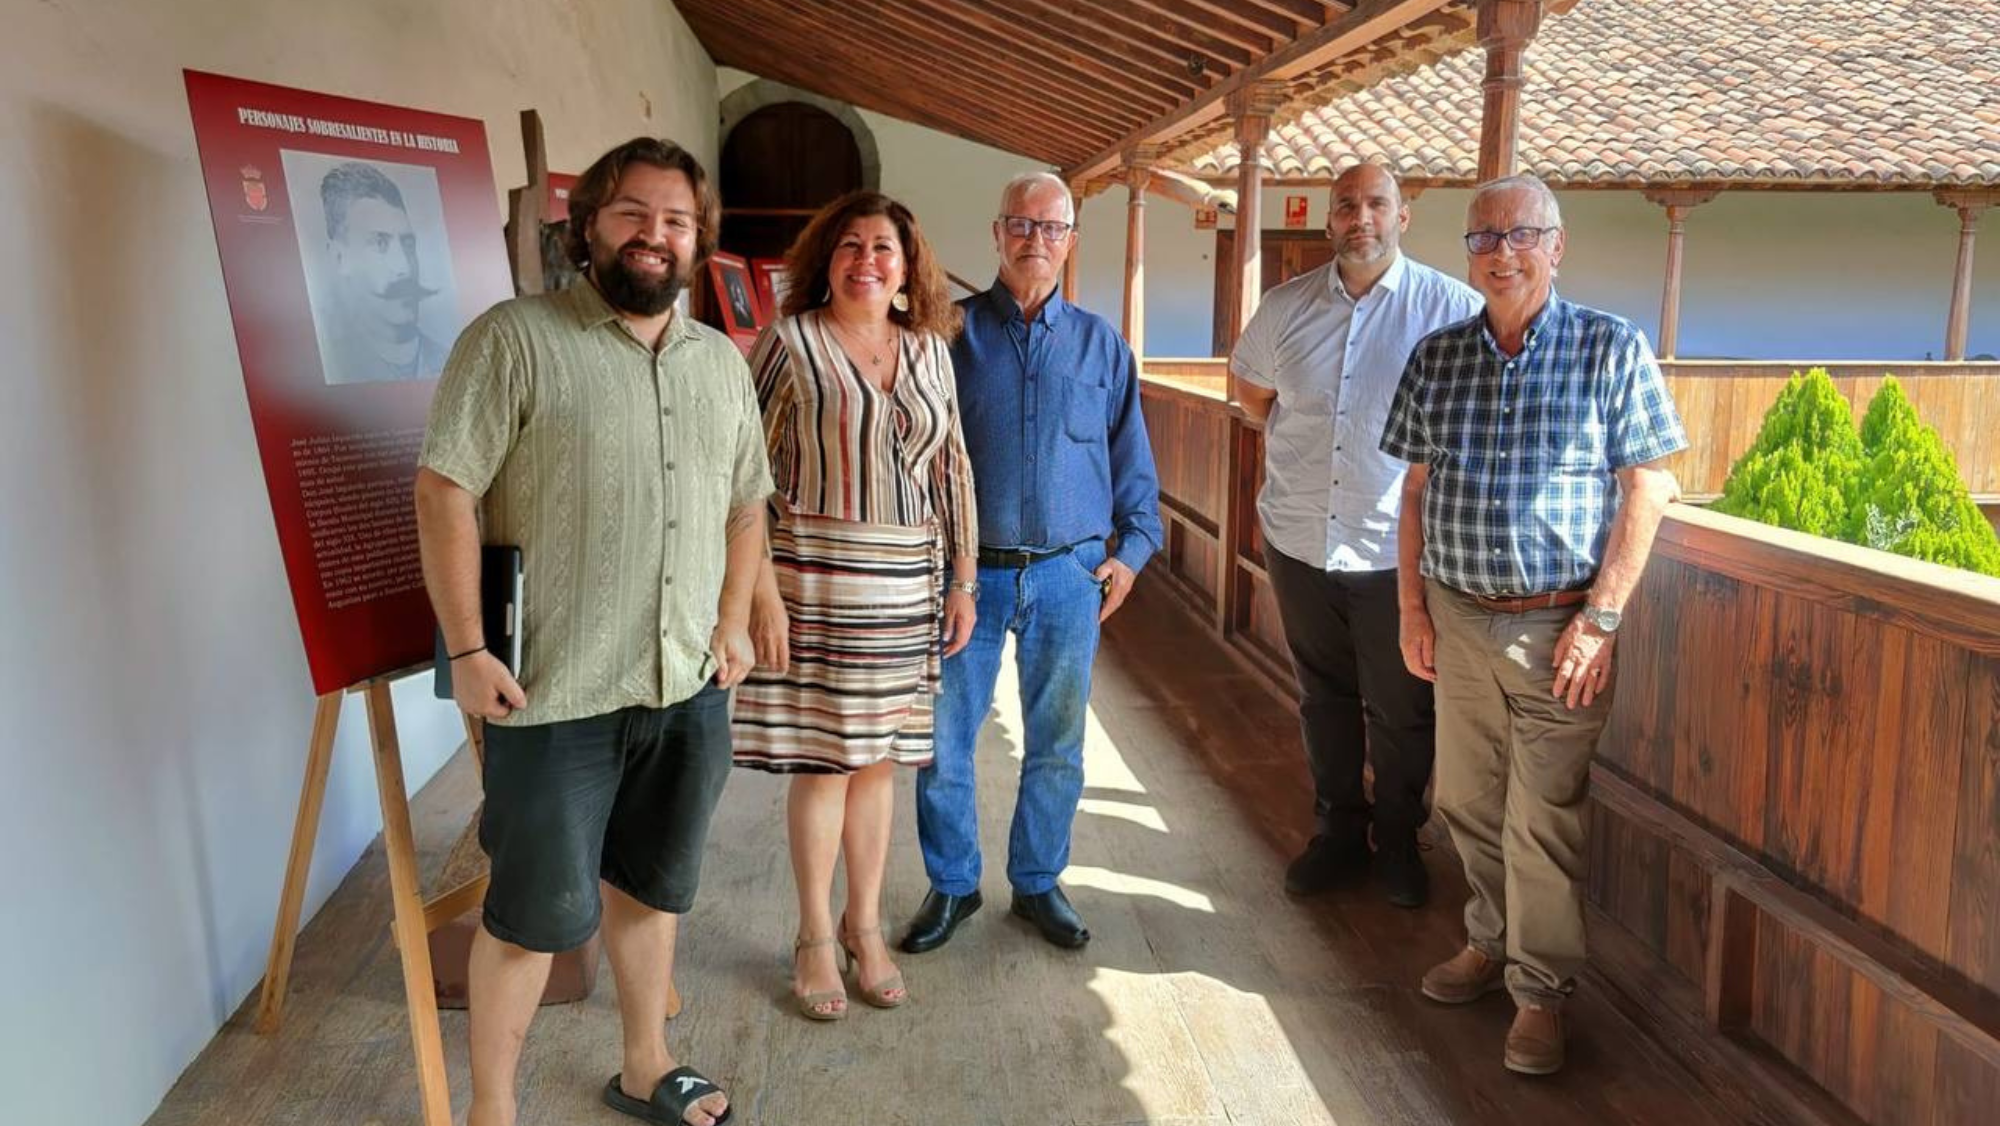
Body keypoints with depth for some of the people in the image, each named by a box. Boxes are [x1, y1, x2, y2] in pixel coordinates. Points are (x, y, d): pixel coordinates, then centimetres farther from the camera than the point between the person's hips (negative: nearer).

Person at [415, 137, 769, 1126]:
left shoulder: (722, 362, 11)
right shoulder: (515, 338, -8)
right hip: (554, 694, -5)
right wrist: (467, 648, -14)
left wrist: (733, 622, 7)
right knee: (536, 914, 6)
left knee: (650, 890, 20)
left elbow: (746, 504, 17)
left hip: (688, 689, 6)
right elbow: (445, 491, -12)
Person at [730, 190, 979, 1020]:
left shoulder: (928, 350, 9)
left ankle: (864, 924, 29)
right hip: (818, 577, -4)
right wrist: (762, 588, -12)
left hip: (907, 582, 4)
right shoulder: (790, 342, -5)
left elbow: (952, 468, 12)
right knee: (824, 758, 3)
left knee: (876, 757, 12)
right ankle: (814, 937, 21)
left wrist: (963, 580, 10)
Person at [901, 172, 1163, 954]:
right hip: (968, 569, -1)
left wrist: (1132, 547, 3)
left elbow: (1131, 458, 12)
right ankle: (951, 884, 22)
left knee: (1056, 743, 11)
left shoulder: (1100, 344, 8)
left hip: (1070, 574, 2)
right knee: (943, 737, 3)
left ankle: (1038, 882, 28)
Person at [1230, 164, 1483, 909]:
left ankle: (1398, 841, 31)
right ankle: (1337, 832, 34)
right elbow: (1247, 386, 20)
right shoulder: (1286, 307, 3)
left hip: (1399, 550, -3)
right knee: (1324, 699, 17)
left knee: (1400, 712, 10)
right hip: (1300, 541, 3)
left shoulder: (1452, 307, -8)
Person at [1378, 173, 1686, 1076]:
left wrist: (1600, 618, -12)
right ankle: (1491, 941, 36)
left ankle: (1540, 988, 18)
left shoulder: (1613, 349, -5)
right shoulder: (1436, 357, 5)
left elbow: (1646, 491, -6)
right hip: (1458, 620, 4)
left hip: (1556, 626, -4)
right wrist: (1412, 609, 5)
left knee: (1543, 819, 1)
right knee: (1467, 802, 15)